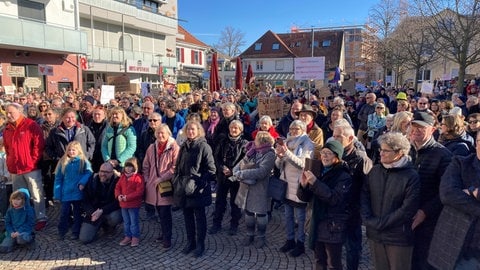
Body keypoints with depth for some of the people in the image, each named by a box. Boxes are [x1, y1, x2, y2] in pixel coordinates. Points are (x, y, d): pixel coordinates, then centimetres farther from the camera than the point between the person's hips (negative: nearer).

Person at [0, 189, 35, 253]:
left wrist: (19, 231, -18)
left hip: (24, 231, -5)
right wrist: (11, 232, -9)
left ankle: (30, 238, -3)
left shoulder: (29, 210, -6)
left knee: (22, 238, -39)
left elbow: (30, 223, -8)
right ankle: (15, 241, 16)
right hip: (12, 233, 5)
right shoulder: (10, 211, 8)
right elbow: (7, 223, 10)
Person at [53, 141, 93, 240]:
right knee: (64, 213, 6)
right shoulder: (63, 162, 3)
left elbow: (88, 173, -9)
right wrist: (57, 194, 0)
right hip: (65, 194, 2)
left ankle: (76, 232, 20)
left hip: (78, 193, -2)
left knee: (77, 213, 10)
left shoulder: (83, 161, -4)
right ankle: (61, 232, 20)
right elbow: (58, 179, 5)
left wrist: (82, 183, -26)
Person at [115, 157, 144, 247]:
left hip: (134, 205, -6)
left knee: (134, 221, 4)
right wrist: (118, 195, -10)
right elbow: (117, 187, 10)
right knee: (126, 221, 17)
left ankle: (135, 237, 17)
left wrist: (128, 197, -23)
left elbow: (139, 191, -20)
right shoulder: (122, 177, 7)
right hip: (123, 204, 7)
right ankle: (127, 236, 29)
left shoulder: (138, 177, -14)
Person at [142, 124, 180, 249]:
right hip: (153, 185, 5)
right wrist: (147, 180, 6)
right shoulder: (151, 147, 9)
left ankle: (167, 238, 11)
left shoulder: (174, 148, -9)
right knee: (160, 212, 14)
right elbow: (146, 166, 15)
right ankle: (165, 233, 31)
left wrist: (161, 179, -16)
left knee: (165, 213, -2)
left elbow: (175, 168, -14)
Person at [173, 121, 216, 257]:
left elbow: (211, 169, -11)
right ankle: (190, 242, 28)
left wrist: (200, 183, -16)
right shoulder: (183, 147, 10)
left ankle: (200, 245, 18)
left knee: (199, 217, 6)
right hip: (184, 188, 6)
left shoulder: (203, 146, -9)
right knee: (187, 216, 14)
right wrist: (177, 180, 7)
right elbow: (178, 166, 19)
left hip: (198, 190, -6)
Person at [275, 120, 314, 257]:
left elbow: (302, 164, -22)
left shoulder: (307, 144, -8)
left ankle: (300, 243, 17)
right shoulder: (287, 142, 8)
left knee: (300, 217, 5)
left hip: (299, 186, -6)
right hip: (287, 184, 6)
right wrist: (279, 156, -14)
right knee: (288, 215, 15)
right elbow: (279, 165, 8)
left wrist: (287, 152, -29)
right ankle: (290, 240, 28)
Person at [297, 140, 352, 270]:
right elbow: (305, 197, 6)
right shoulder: (318, 172, 6)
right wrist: (304, 185, -15)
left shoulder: (344, 176, -12)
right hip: (317, 224, 6)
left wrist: (315, 183, -31)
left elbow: (335, 198, -25)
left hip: (333, 226, -6)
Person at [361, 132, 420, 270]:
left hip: (399, 237, -4)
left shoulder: (411, 176, -11)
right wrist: (368, 220, -10)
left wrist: (380, 223, -15)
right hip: (374, 234, 4)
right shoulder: (375, 171, 4)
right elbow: (364, 196, 4)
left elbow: (407, 209, -15)